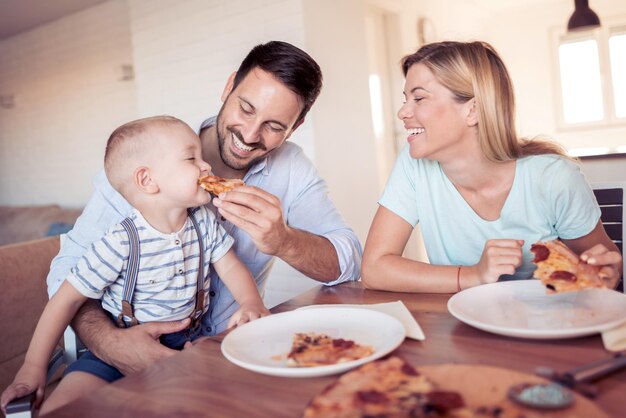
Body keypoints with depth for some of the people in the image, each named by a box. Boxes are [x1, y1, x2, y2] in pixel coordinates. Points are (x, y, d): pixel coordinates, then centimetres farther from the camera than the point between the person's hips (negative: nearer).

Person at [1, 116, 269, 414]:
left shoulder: (205, 224, -5)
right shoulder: (121, 243, -19)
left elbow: (231, 267, 1)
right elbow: (69, 298, -13)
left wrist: (251, 303, -21)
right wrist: (33, 367, -10)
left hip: (186, 343, 4)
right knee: (60, 406, -22)